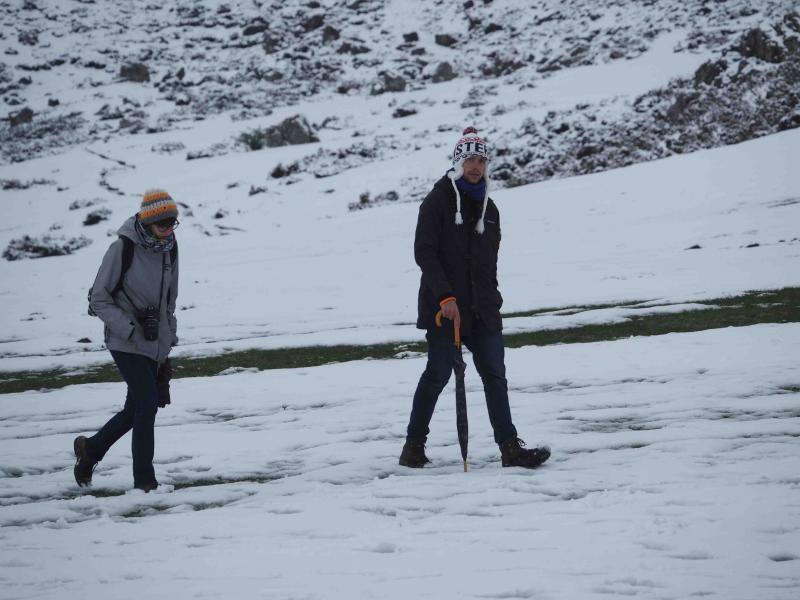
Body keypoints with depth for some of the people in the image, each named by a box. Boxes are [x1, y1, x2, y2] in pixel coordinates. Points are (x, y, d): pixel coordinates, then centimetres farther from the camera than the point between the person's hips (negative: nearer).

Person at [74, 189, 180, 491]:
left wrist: (169, 340, 16)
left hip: (156, 345, 7)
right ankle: (144, 480, -2)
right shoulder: (123, 249, -14)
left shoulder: (169, 250, 5)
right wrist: (131, 329, -20)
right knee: (147, 404, -13)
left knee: (136, 409, 12)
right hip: (127, 344, -7)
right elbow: (99, 300, -11)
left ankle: (90, 448, 35)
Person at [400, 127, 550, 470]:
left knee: (494, 374, -1)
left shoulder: (488, 209, 16)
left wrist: (491, 301, 16)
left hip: (482, 310, 5)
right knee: (438, 374, -3)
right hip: (443, 307, -5)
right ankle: (414, 444, 11)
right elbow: (424, 252, -10)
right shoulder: (437, 201, -3)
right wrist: (445, 297, -18)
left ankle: (510, 447, -3)